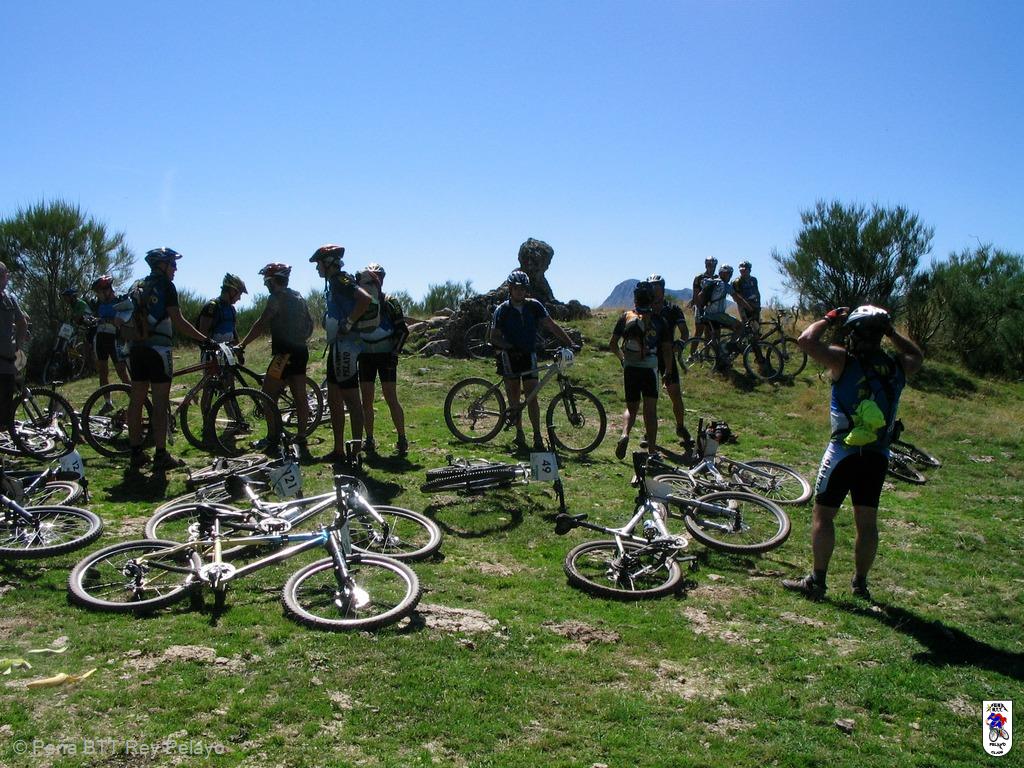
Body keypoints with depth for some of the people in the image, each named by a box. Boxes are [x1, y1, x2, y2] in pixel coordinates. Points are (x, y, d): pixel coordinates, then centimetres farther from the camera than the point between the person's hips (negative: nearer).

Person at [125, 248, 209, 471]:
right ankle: (161, 456, -4)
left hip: (137, 348, 8)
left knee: (136, 400, 9)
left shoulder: (140, 288, 17)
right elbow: (178, 321, -13)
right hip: (158, 348, -8)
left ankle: (136, 453, 14)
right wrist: (205, 339, -11)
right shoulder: (166, 286, -6)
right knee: (160, 403, -5)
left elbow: (131, 321, 20)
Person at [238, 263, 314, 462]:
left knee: (268, 395, -1)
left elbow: (261, 324, -14)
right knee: (300, 397, 7)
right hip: (301, 352, 9)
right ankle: (302, 442, 8)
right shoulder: (298, 298, 18)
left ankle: (274, 441, -1)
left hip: (285, 354, -9)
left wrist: (242, 344, -11)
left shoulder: (277, 297, -9)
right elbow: (310, 324, 23)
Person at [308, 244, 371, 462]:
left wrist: (348, 324, -22)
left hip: (345, 348, -11)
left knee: (351, 399, -6)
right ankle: (338, 450, 21)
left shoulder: (341, 280, -13)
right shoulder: (335, 283, 18)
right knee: (334, 399, 13)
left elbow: (365, 299, -28)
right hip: (337, 347, 11)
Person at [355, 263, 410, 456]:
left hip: (385, 355, -4)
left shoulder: (389, 303, -7)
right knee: (366, 401, 5)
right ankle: (369, 440, 13)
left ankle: (402, 439, 0)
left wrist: (395, 352, -14)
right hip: (365, 356, 4)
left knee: (391, 399, -7)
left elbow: (402, 330, -6)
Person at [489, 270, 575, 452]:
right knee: (514, 398, 1)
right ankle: (519, 435, 12)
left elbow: (551, 326, -2)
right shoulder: (502, 310, -5)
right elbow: (494, 338, -5)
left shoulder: (534, 306, 0)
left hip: (528, 355, 1)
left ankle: (537, 437, -2)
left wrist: (570, 343, -11)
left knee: (532, 397, -5)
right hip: (509, 357, -1)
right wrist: (511, 347, -20)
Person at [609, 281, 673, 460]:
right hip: (650, 368, -1)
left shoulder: (626, 316, 4)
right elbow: (667, 349, 1)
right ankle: (652, 450, 1)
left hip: (630, 369, 2)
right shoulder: (659, 320, 2)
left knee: (631, 407, 15)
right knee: (650, 409, 4)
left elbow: (612, 344, 5)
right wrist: (668, 372, 11)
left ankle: (625, 433, -12)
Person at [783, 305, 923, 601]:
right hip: (878, 455, 5)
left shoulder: (845, 361, -13)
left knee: (823, 514, 4)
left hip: (844, 451, -5)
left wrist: (829, 319, 0)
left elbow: (806, 340, -15)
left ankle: (817, 580, 5)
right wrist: (891, 332, 21)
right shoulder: (897, 366, 3)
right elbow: (917, 355, 26)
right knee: (867, 520, 13)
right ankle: (860, 582, 23)